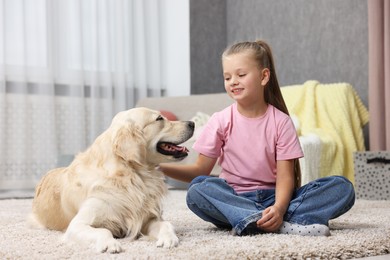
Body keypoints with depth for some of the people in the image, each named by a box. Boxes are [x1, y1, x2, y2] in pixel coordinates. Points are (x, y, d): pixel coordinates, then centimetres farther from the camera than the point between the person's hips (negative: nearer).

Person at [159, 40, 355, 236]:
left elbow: (285, 176, -8)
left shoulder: (280, 121, -1)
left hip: (273, 198, 1)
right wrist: (160, 167, -17)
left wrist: (279, 208, -29)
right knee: (197, 190, -33)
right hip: (233, 198, 0)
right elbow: (200, 170, 0)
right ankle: (284, 225, -37)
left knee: (342, 187, -20)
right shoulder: (221, 121, 1)